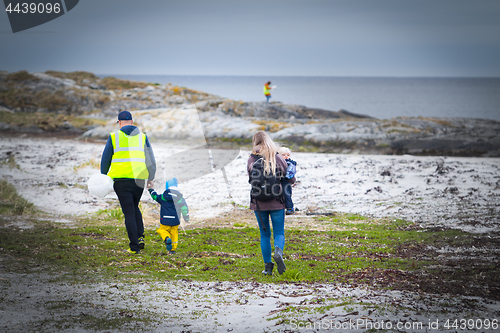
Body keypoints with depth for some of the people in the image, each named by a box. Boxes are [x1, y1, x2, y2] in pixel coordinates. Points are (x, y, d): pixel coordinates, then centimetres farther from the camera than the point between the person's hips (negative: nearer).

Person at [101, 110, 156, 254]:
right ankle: (140, 237, 8)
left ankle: (134, 246, -3)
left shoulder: (114, 137, 2)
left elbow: (105, 159, 2)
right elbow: (150, 159, 9)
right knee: (134, 208, 23)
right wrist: (150, 178, 16)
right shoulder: (142, 137, 8)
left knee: (129, 212, 0)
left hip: (121, 179, -2)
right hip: (139, 179, 3)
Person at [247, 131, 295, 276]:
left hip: (258, 203, 1)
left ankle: (268, 266, 11)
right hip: (277, 203, -1)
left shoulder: (251, 160, -4)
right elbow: (291, 180, 2)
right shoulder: (278, 159, -4)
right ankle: (278, 251, -24)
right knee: (279, 233, 7)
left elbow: (251, 180, 6)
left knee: (264, 234, 13)